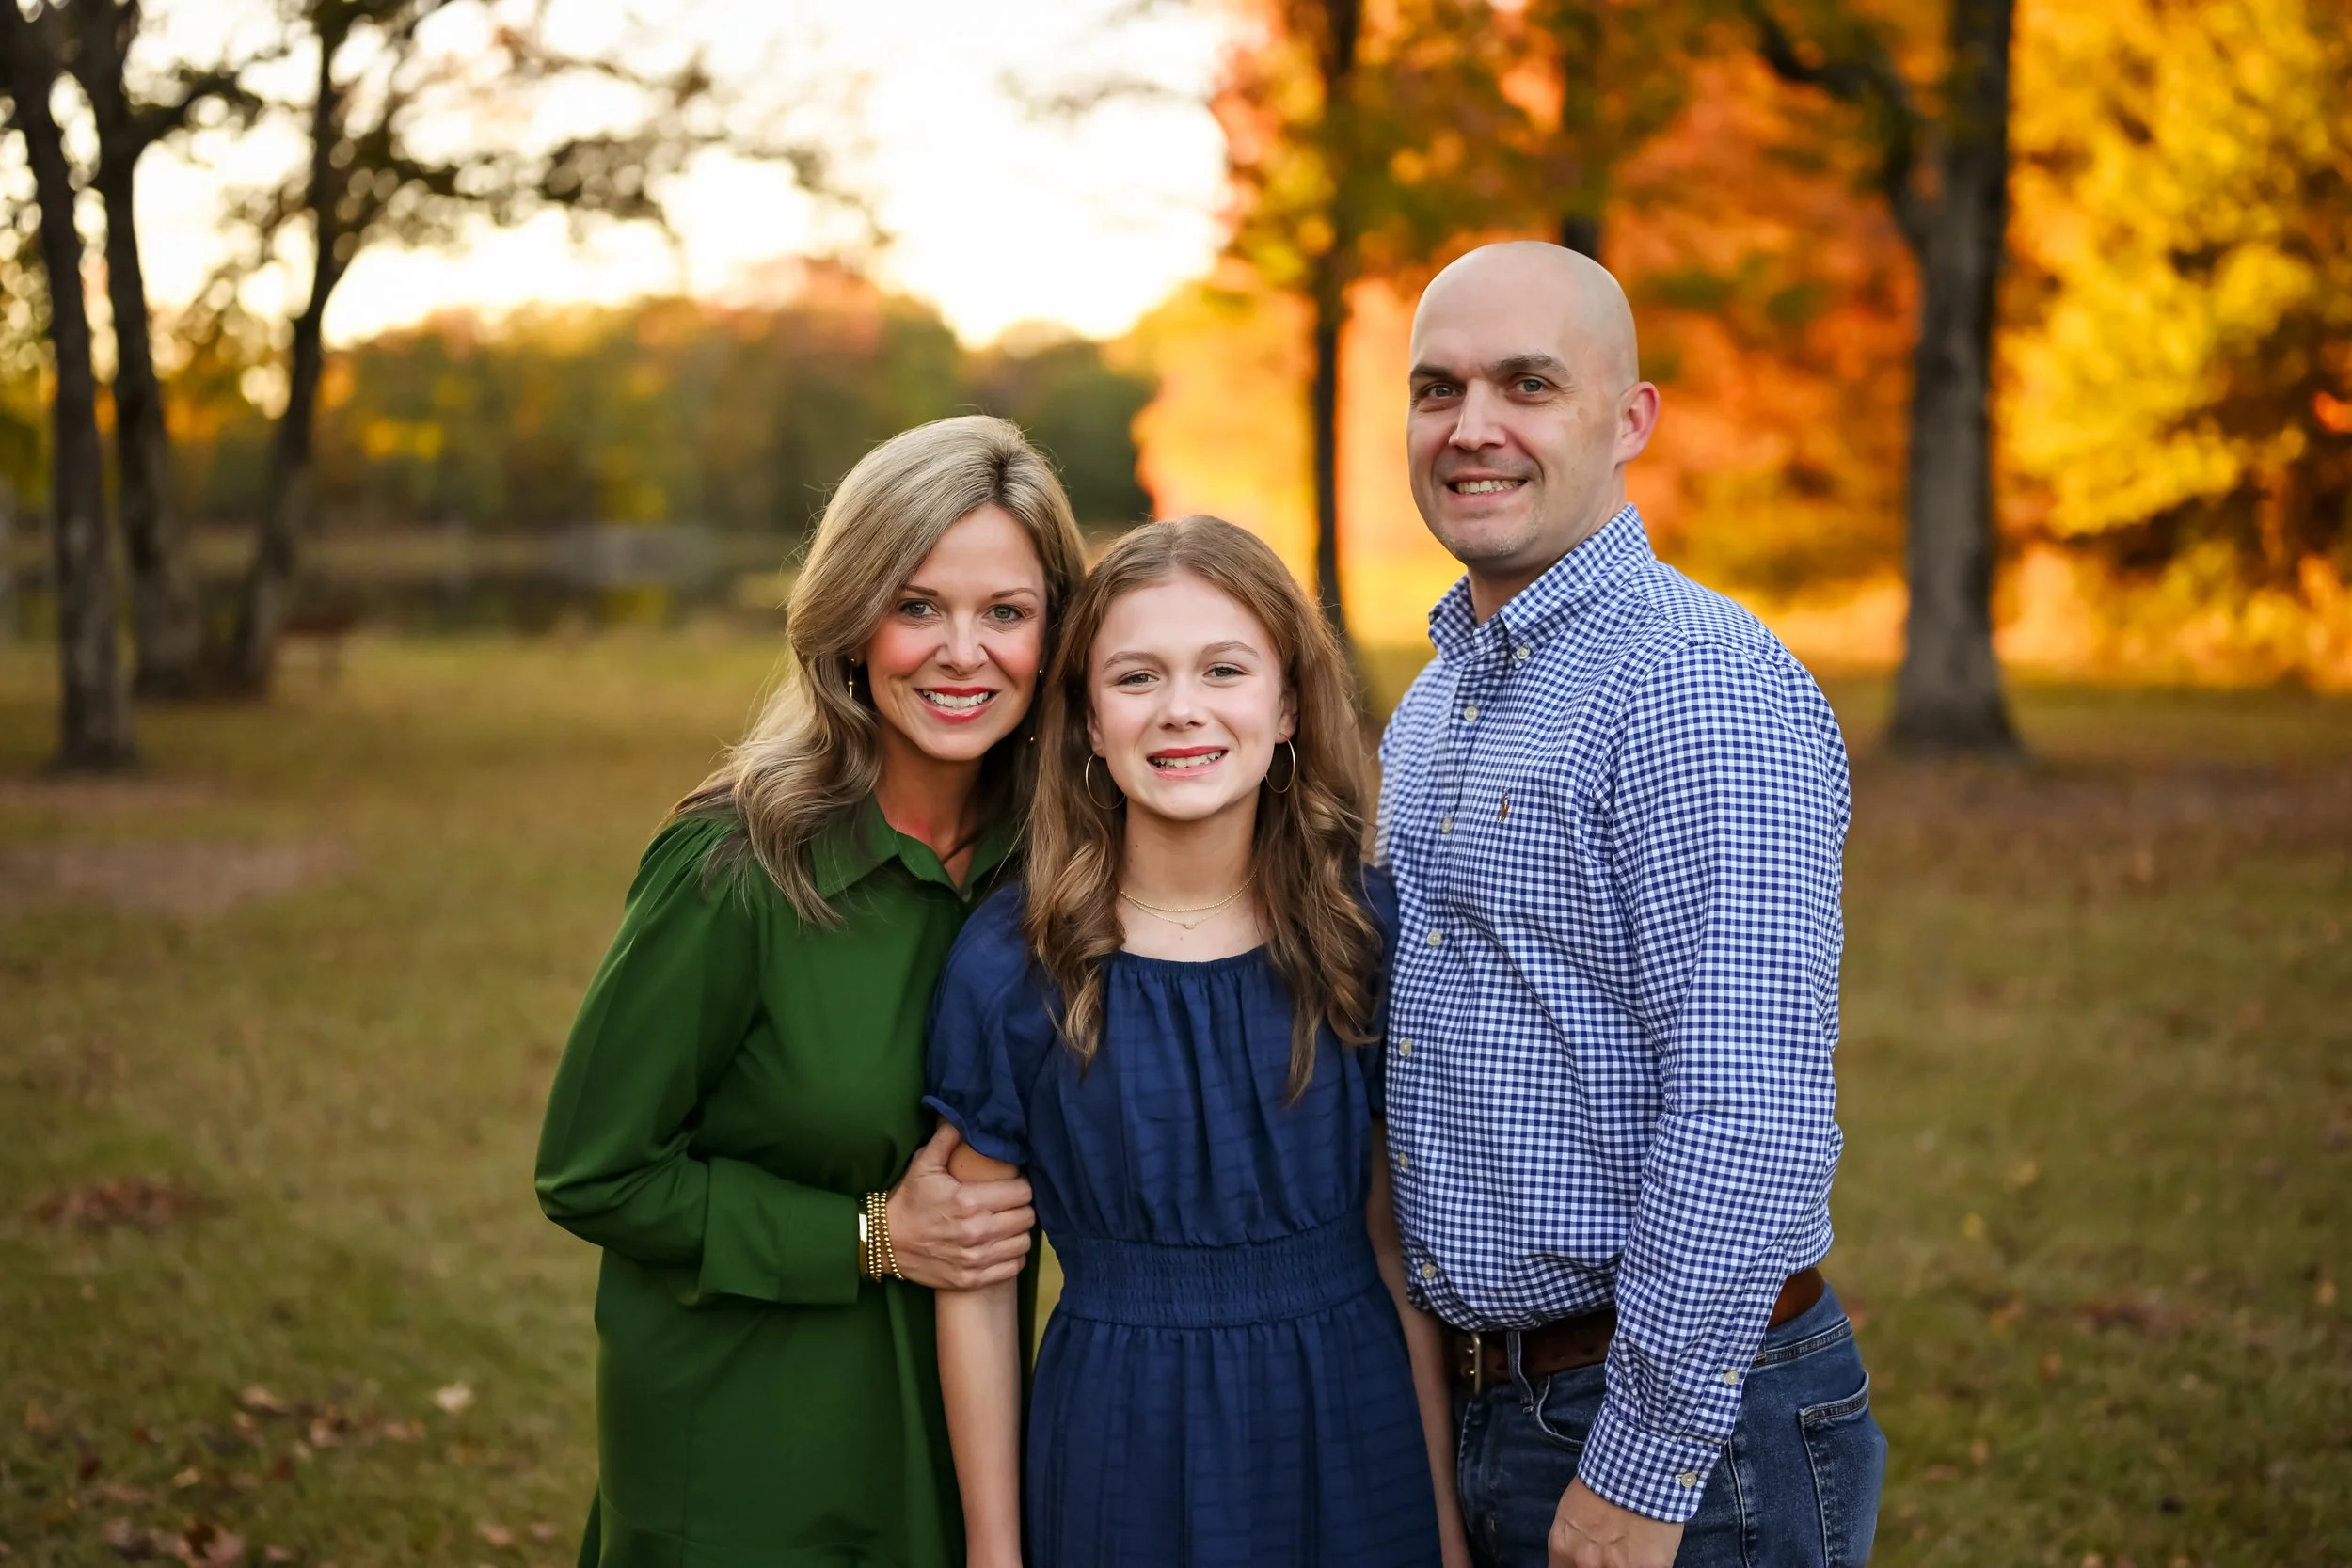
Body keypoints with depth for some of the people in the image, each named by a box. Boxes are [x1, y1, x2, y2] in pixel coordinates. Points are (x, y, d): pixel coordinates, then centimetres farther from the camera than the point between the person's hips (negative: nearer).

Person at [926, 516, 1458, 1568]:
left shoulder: (1367, 931, -4)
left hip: (1350, 1435, 2)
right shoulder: (1010, 963, -9)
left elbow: (1402, 1241, 3)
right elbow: (976, 1286, -3)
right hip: (1122, 1445, -1)